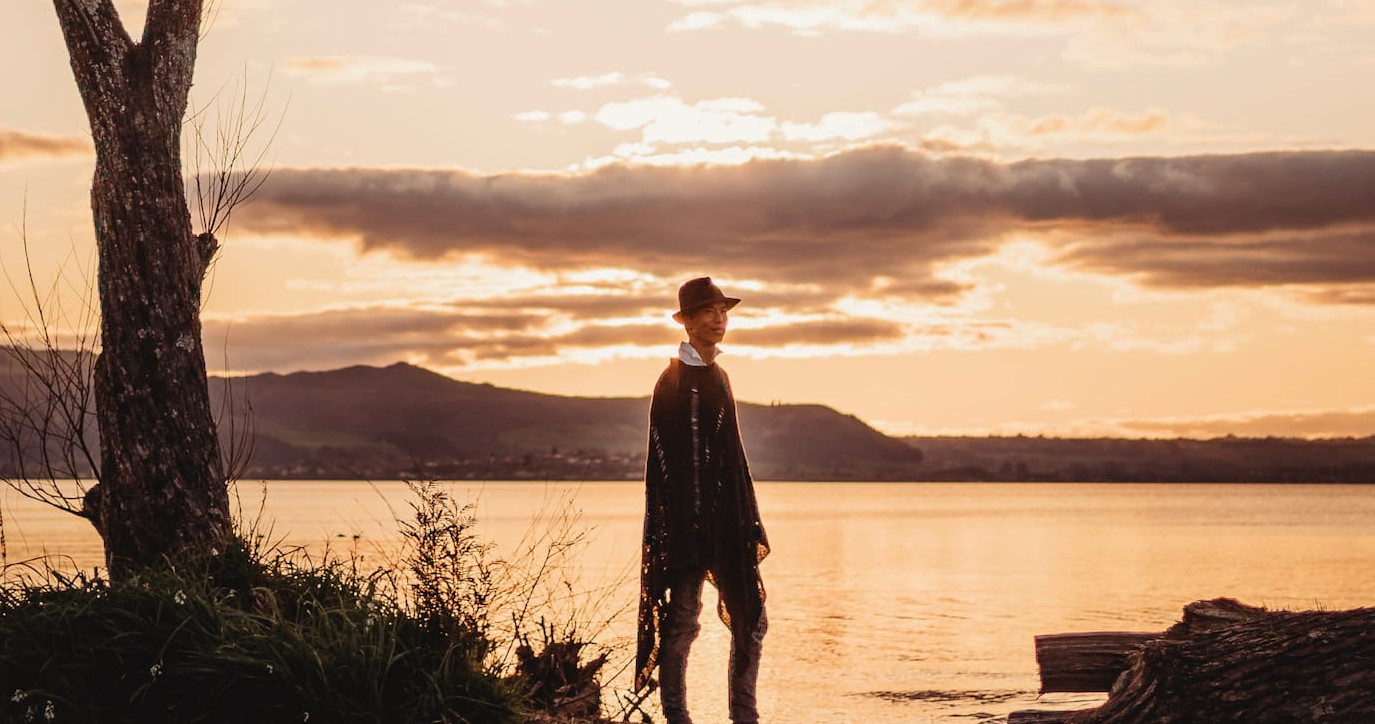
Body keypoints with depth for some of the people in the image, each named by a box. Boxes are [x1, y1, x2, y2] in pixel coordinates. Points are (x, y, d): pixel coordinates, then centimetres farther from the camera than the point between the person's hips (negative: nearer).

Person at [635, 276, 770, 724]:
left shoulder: (718, 377, 15)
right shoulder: (673, 382, -10)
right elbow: (668, 461, -15)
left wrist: (751, 525, 17)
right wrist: (682, 528, -21)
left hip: (729, 521, 9)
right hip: (689, 523, -8)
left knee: (751, 622, 10)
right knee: (682, 623, -1)